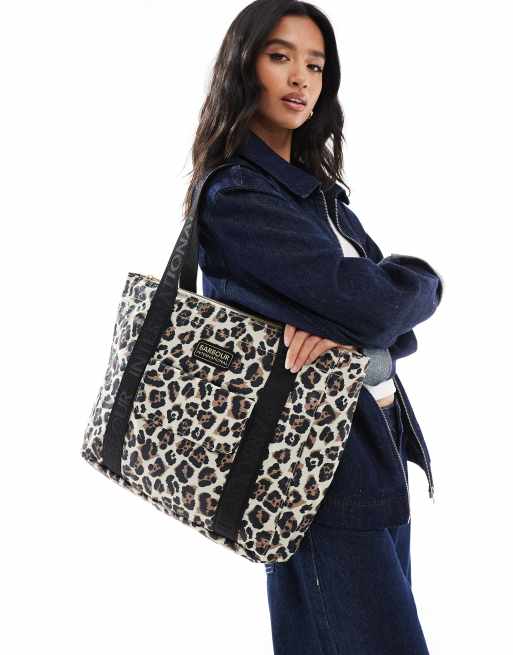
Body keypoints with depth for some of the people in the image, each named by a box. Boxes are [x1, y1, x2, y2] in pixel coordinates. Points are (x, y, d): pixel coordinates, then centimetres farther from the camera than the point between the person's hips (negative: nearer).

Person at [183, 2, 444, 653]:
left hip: (378, 449, 8)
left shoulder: (317, 188, 13)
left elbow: (395, 323, 4)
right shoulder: (235, 196, -13)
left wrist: (351, 319, -18)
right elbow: (375, 301, -23)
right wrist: (419, 279, -1)